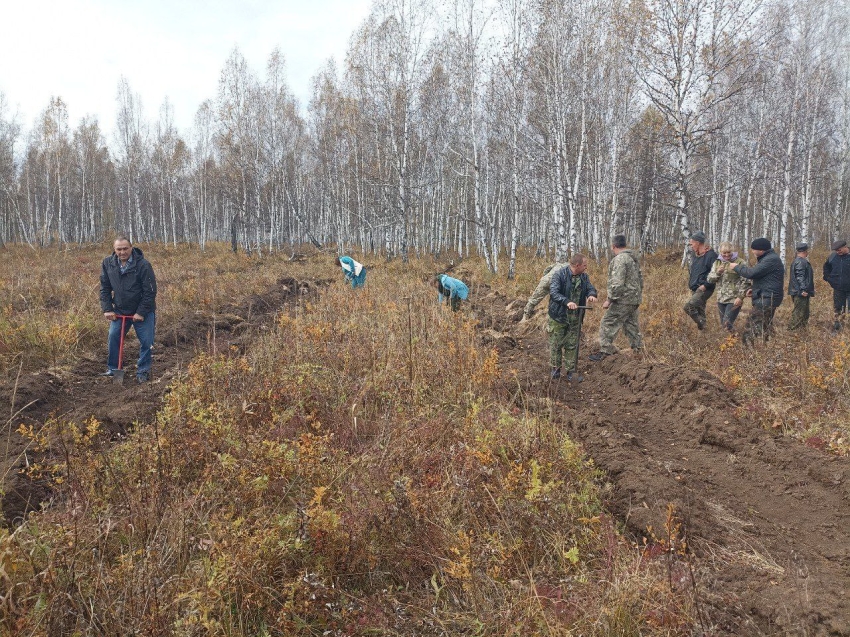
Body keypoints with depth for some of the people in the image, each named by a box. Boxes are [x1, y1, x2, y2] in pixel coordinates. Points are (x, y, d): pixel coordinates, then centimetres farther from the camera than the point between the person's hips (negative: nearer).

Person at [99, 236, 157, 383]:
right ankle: (112, 369, 20)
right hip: (120, 310, 4)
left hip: (143, 311, -4)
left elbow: (150, 291, -17)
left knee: (146, 342, -4)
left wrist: (141, 312, -17)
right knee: (113, 338, 3)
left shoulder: (143, 265, -19)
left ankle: (143, 372, 12)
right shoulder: (107, 264, -5)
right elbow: (105, 288, 3)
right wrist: (107, 309, -5)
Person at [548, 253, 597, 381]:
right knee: (556, 344, 7)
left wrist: (592, 295, -24)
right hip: (559, 316, -5)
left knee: (572, 345, 10)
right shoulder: (560, 275, -17)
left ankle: (570, 371, 20)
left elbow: (590, 288, 1)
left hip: (575, 318, 5)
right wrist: (567, 302, -41)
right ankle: (555, 368, 25)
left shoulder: (584, 277, 3)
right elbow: (554, 292, -26)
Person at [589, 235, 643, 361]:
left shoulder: (619, 259, -18)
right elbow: (640, 278, 20)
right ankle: (638, 347, 24)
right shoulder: (634, 258, 13)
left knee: (608, 324, -4)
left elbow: (617, 283, -24)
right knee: (631, 324, 19)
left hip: (623, 300, -9)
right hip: (634, 299, 10)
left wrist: (609, 299, -18)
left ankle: (605, 350, -3)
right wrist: (639, 293, 28)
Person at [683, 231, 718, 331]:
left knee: (688, 307, -23)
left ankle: (702, 325, -12)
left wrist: (705, 285, -21)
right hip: (695, 289, 9)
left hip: (704, 290, -9)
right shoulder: (696, 255, 14)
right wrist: (690, 282, 15)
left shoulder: (711, 255, -13)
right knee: (699, 312, 14)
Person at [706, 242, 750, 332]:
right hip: (721, 299, 6)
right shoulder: (717, 263, 10)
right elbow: (709, 279, 5)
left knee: (727, 324, -14)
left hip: (734, 299, -6)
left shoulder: (740, 262, -7)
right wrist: (717, 273, -14)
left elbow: (745, 282, -10)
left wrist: (741, 297, -16)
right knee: (723, 324, 13)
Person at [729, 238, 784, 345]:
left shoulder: (771, 260, -15)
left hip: (766, 300, -11)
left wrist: (736, 267, -6)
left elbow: (751, 273, -22)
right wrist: (754, 289, 15)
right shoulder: (769, 258, 19)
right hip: (767, 299, 11)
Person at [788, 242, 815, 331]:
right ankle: (792, 330, -9)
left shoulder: (797, 261, 18)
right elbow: (800, 277, -23)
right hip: (801, 293, -11)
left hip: (799, 292, 11)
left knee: (804, 313, 17)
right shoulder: (801, 262, -15)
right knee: (799, 314, -9)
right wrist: (803, 290, -27)